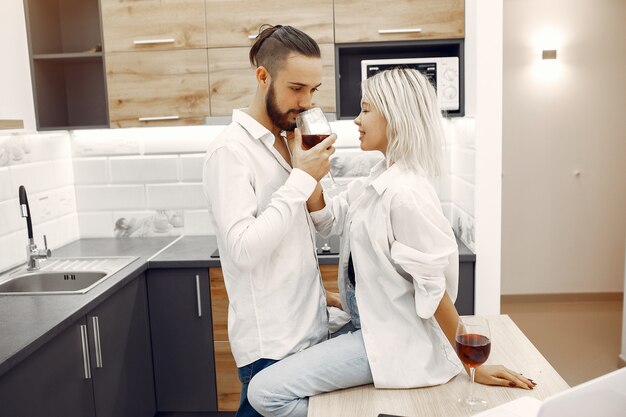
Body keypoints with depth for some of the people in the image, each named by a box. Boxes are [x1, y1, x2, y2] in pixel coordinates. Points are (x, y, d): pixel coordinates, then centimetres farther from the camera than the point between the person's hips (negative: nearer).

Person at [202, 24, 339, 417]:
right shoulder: (230, 150, -16)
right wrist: (303, 179, -21)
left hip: (310, 328, 7)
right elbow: (243, 250, -24)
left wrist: (316, 290, 11)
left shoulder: (289, 141, 8)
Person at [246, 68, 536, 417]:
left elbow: (435, 292, -22)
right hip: (372, 323, 10)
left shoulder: (405, 194, -27)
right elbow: (327, 219, 9)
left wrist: (472, 366, -13)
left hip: (394, 339, -9)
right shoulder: (380, 180, 3)